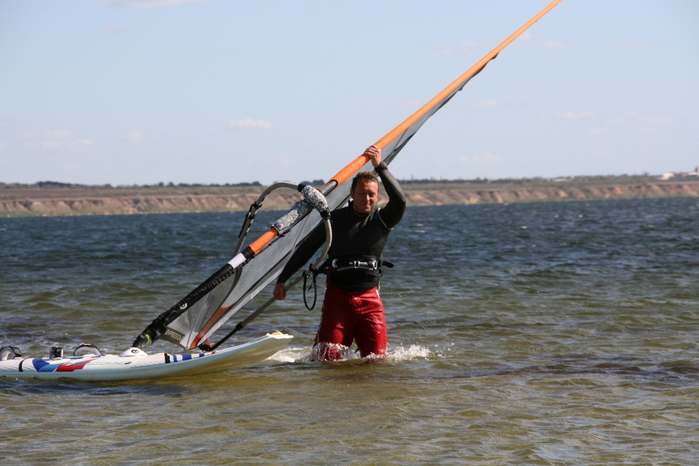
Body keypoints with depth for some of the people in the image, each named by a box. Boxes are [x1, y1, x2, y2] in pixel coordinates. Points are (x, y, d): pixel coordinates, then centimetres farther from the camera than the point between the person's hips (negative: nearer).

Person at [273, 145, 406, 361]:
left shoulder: (382, 220, 4)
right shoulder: (335, 219, 4)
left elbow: (399, 201, -16)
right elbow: (306, 249, 10)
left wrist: (380, 167, -16)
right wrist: (282, 279, 6)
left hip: (369, 299, 1)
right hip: (337, 297, -1)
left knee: (377, 358, -7)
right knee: (328, 357, -7)